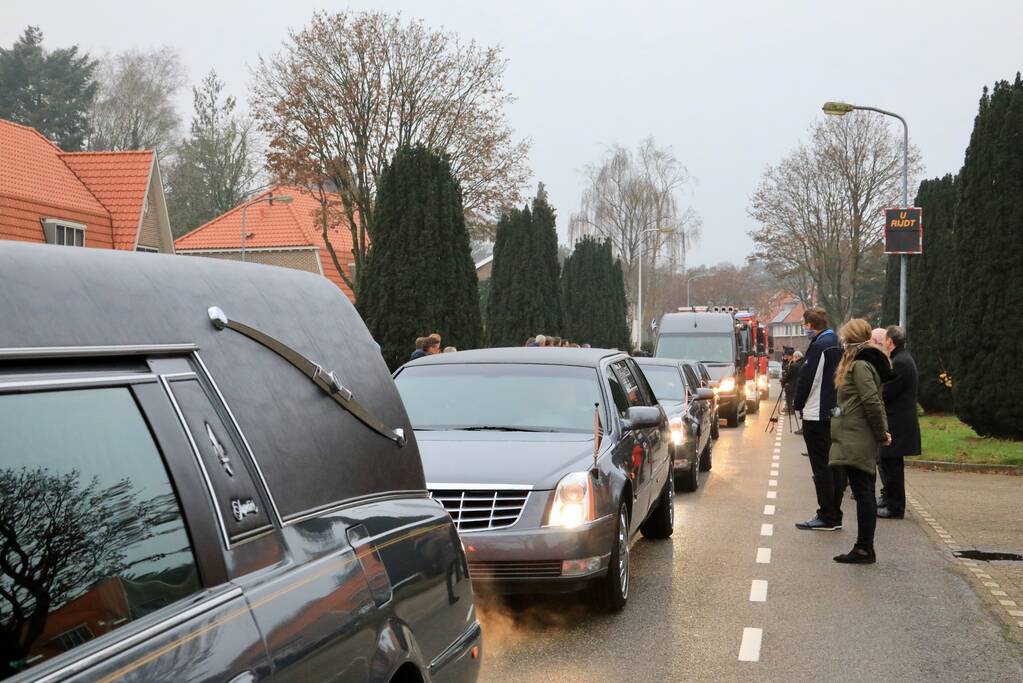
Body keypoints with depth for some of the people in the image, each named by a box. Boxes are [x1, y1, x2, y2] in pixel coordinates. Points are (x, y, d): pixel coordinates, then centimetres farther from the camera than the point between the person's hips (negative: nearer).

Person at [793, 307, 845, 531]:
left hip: (817, 415, -9)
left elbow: (807, 379, -16)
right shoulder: (838, 344, 11)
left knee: (822, 467, -4)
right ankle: (835, 516, 17)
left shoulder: (819, 346, -16)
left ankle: (826, 517, -2)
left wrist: (797, 403, -1)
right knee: (835, 466, 12)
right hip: (836, 415, 9)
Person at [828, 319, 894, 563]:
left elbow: (872, 402, -20)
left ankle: (864, 549, -2)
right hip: (856, 441, 10)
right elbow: (873, 401, 18)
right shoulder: (865, 362, 17)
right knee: (864, 493, 10)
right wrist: (881, 432, 15)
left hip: (856, 441, -10)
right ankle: (864, 548, 15)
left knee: (863, 492, -6)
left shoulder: (859, 365, -13)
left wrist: (881, 433, -12)